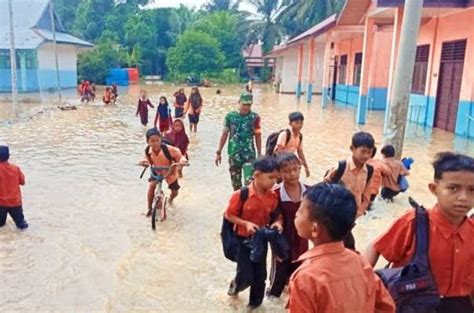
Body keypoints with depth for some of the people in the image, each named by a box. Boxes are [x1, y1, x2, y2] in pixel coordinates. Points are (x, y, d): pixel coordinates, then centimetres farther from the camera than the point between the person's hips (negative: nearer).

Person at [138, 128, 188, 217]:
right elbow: (148, 160, -6)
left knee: (174, 192, 13)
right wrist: (144, 162, -29)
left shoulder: (168, 149, -40)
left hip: (170, 172, -1)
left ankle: (171, 198, 55)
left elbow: (179, 156, -29)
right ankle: (149, 208, -3)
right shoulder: (147, 151, -27)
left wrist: (182, 160, -52)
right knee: (151, 186, -23)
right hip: (157, 171, 2)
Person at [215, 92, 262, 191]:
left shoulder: (255, 117, -4)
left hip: (249, 154, -2)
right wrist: (219, 152, 6)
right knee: (236, 183, 13)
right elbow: (224, 134, 5)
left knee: (249, 181, -14)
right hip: (233, 154, 2)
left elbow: (258, 136, 3)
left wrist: (259, 154, 5)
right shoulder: (230, 116, -1)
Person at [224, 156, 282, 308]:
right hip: (244, 240, -4)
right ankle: (235, 286, 35)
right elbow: (229, 215, -13)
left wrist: (278, 222, -17)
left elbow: (276, 215, 5)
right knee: (245, 276, -2)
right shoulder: (241, 195, -22)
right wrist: (246, 223, -24)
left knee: (260, 275, 13)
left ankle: (255, 303, 38)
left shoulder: (273, 196, -9)